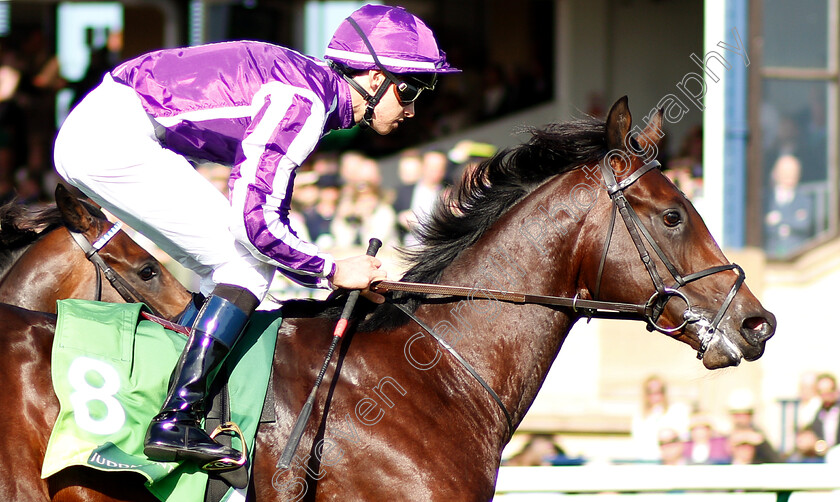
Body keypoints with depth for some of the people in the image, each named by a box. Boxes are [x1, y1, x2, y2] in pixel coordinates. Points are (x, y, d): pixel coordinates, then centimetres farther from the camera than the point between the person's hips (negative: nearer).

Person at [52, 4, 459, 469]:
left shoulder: (308, 87, 15)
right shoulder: (300, 103, -15)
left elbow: (264, 209, 23)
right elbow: (253, 221, -19)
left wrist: (335, 273, 15)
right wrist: (331, 271, -6)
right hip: (118, 141, -10)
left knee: (234, 265, 14)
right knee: (250, 261, -8)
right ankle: (175, 422, -14)